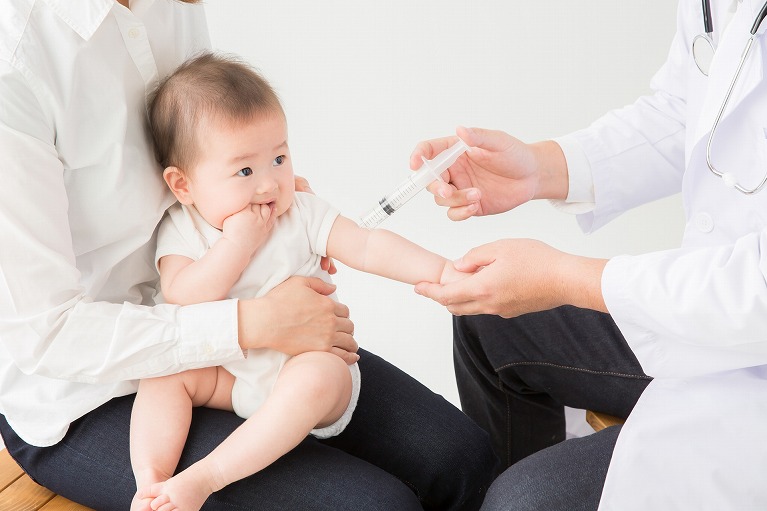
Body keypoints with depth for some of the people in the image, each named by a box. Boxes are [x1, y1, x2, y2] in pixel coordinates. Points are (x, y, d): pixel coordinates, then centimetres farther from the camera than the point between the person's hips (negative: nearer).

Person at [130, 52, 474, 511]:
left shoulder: (301, 214, -6)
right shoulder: (180, 229, -7)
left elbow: (368, 247, -12)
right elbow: (182, 299, -22)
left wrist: (443, 271, -24)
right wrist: (238, 243, -29)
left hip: (308, 364, -2)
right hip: (228, 377, 2)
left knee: (316, 378, -33)